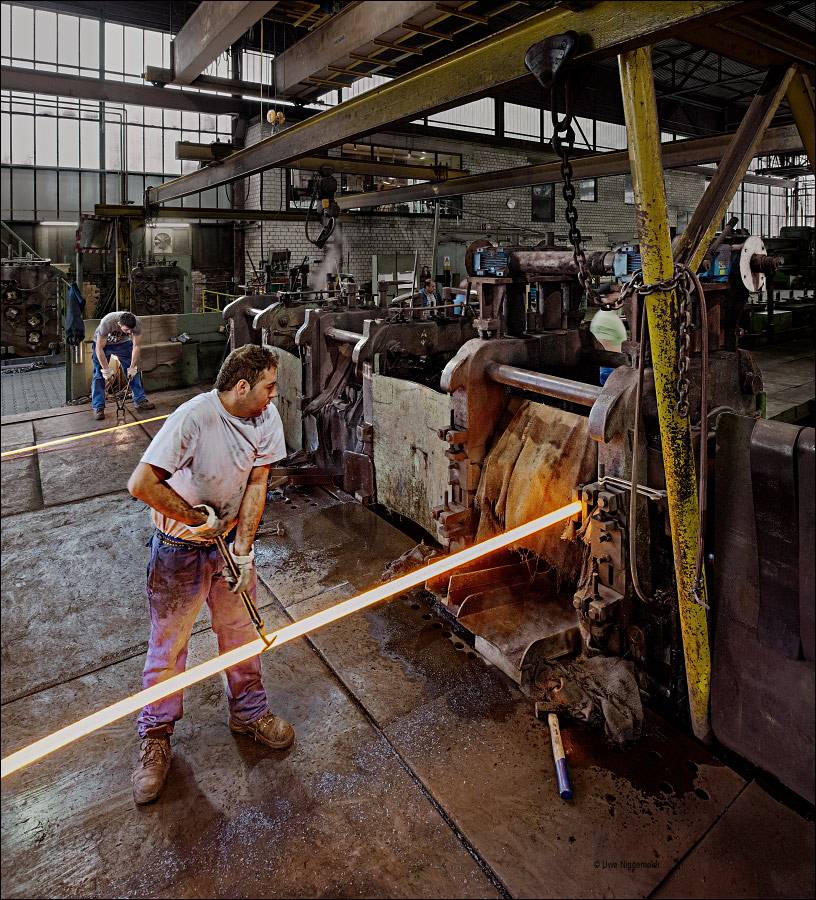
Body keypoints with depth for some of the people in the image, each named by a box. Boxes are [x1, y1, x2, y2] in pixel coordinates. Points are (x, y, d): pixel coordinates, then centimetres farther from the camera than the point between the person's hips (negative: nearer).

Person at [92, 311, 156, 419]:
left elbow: (136, 345, -18)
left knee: (133, 372, -1)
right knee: (100, 375, -10)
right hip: (102, 343, -3)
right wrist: (106, 370, -29)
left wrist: (132, 367, -18)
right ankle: (98, 408, -6)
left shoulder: (137, 322, -31)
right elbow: (99, 348, -31)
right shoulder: (106, 323, -40)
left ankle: (140, 400, 10)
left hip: (123, 342, 3)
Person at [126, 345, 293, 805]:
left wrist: (243, 547, -13)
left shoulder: (267, 418, -11)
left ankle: (248, 712, 38)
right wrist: (199, 518, -20)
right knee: (169, 643, 7)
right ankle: (156, 738, 29)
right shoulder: (194, 418, -29)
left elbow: (257, 483, -7)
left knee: (241, 632, 16)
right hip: (180, 547, -5)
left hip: (231, 538, 5)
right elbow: (142, 484, -30)